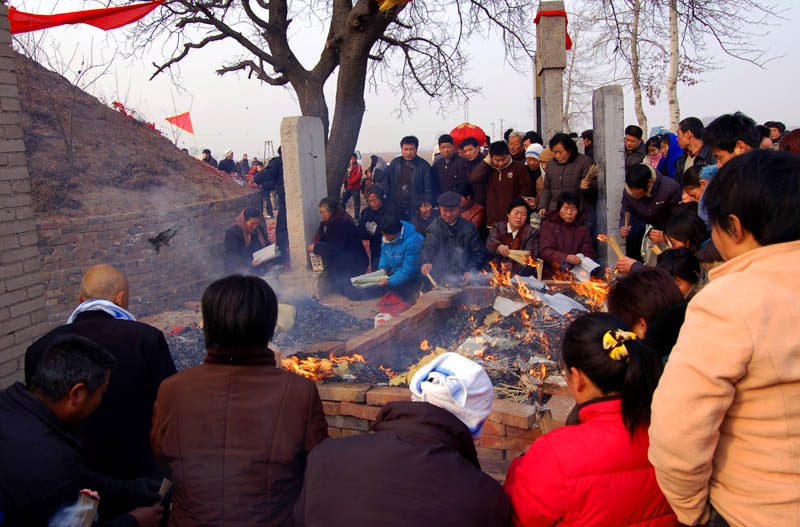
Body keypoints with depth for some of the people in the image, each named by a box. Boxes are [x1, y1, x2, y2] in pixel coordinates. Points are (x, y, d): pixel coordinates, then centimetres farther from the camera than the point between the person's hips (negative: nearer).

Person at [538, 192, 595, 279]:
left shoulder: (583, 227, 17)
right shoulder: (548, 225, 8)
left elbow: (588, 253, 12)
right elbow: (544, 251, -5)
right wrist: (566, 257, -22)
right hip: (551, 275, -3)